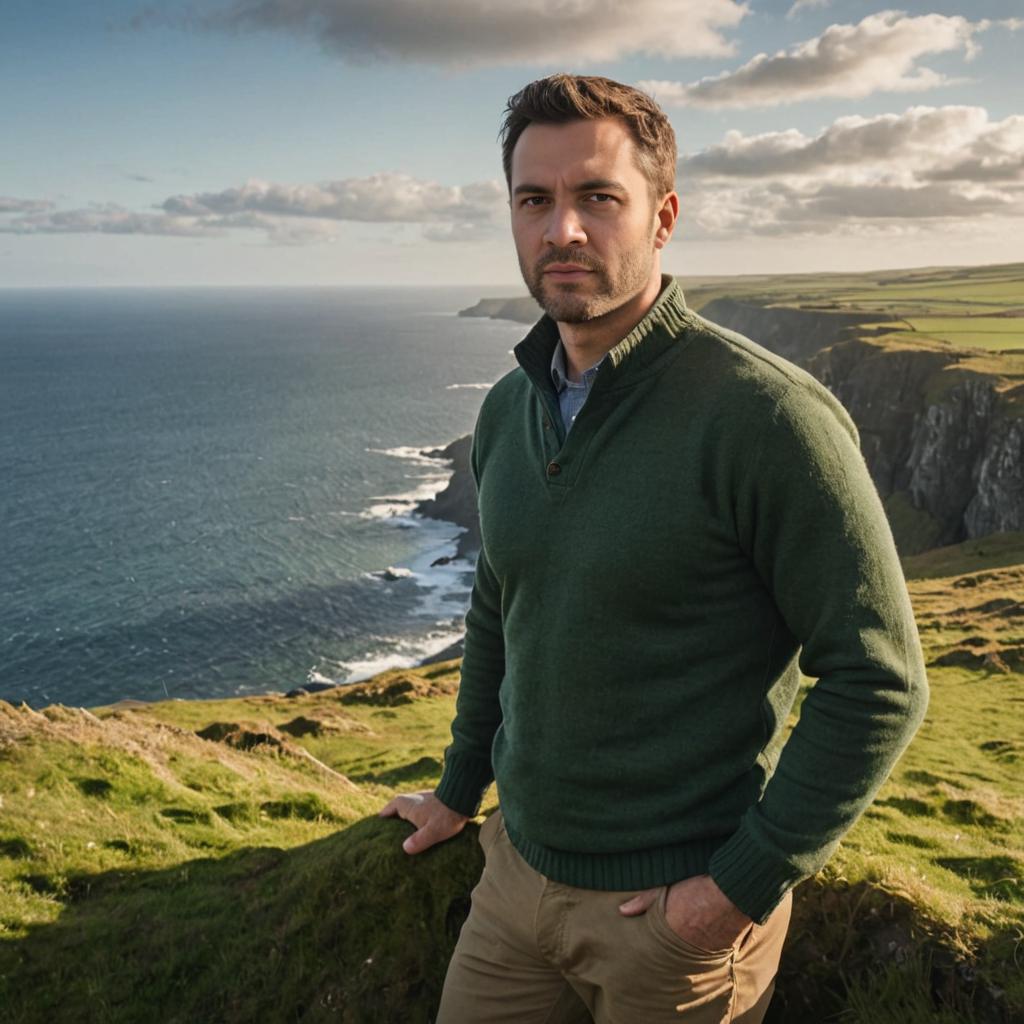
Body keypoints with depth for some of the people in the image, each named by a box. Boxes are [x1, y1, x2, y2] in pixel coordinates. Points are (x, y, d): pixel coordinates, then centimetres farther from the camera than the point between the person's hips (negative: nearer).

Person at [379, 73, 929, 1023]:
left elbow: (880, 682, -17)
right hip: (519, 868, 6)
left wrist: (746, 883, -15)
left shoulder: (764, 413, -20)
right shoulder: (507, 410, 2)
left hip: (683, 906, -5)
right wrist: (460, 791, 21)